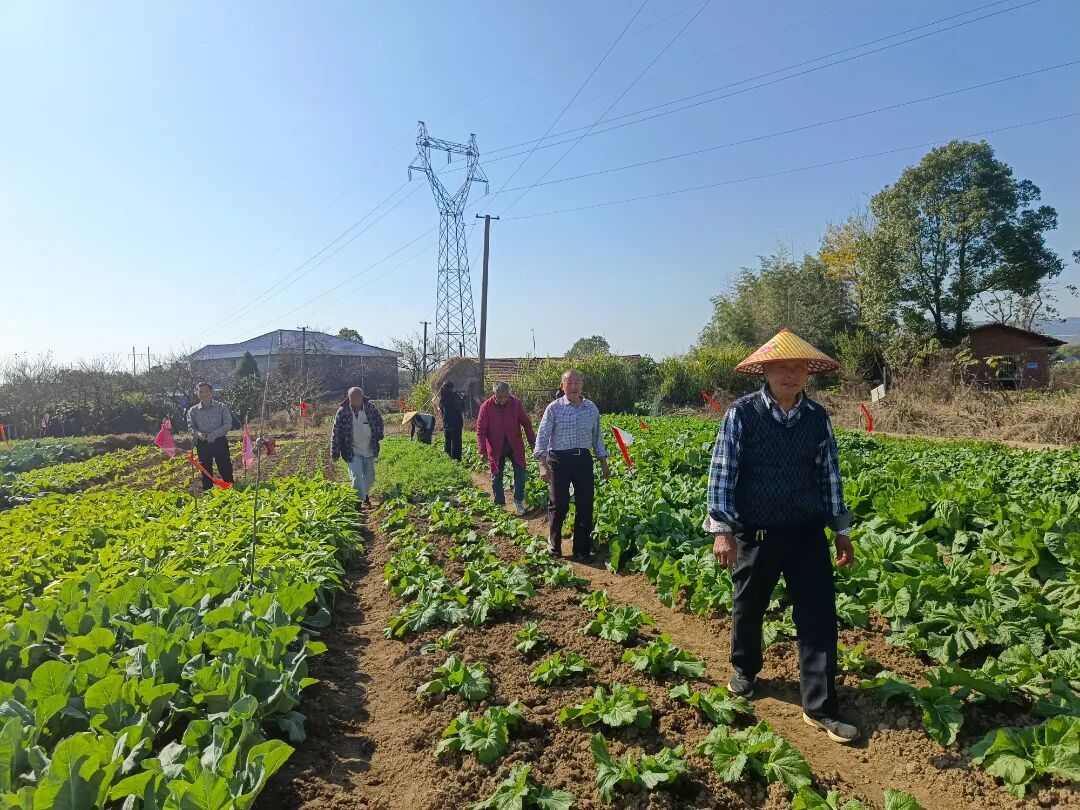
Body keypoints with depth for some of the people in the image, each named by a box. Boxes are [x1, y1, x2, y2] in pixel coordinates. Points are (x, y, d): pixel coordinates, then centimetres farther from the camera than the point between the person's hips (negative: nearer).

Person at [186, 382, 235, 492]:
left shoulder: (222, 407, -2)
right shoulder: (193, 410, 4)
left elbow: (228, 424, -6)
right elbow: (191, 427, 6)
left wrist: (215, 434, -21)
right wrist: (197, 433, -17)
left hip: (220, 442, -1)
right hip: (202, 444, 2)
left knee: (226, 470, 1)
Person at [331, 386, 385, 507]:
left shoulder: (370, 407, -4)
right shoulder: (343, 412, -13)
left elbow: (379, 421, 15)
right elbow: (336, 433, -8)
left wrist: (379, 434, 1)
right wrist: (335, 452, -7)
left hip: (369, 449, 4)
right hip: (352, 451, -4)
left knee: (369, 476, 16)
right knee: (357, 476, -12)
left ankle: (364, 494, 38)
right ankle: (360, 499, -5)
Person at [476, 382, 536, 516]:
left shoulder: (516, 403, -10)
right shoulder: (486, 407, -14)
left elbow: (526, 423, 1)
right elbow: (481, 430, -11)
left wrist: (532, 442, 4)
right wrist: (482, 450, -17)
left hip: (515, 446, 1)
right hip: (496, 449, -1)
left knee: (520, 474, 2)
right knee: (496, 477, 8)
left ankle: (518, 502, 19)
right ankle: (499, 505, 22)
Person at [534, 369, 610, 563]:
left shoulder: (592, 408, 8)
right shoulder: (554, 408, -4)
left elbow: (597, 436, 17)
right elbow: (542, 436, -7)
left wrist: (604, 463, 15)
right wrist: (543, 465, -17)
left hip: (583, 459, 3)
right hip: (559, 459, -3)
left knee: (585, 505, 3)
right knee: (559, 504, 1)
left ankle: (582, 550, 17)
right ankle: (554, 545, 24)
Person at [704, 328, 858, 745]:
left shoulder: (817, 417, 1)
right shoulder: (742, 413, -11)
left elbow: (829, 474, 9)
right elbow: (722, 472, -11)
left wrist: (841, 530, 11)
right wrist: (722, 529, -16)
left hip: (807, 532, 3)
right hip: (756, 532, -2)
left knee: (819, 616, 1)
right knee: (749, 607, 15)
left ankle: (820, 708, 13)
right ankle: (745, 669, 43)